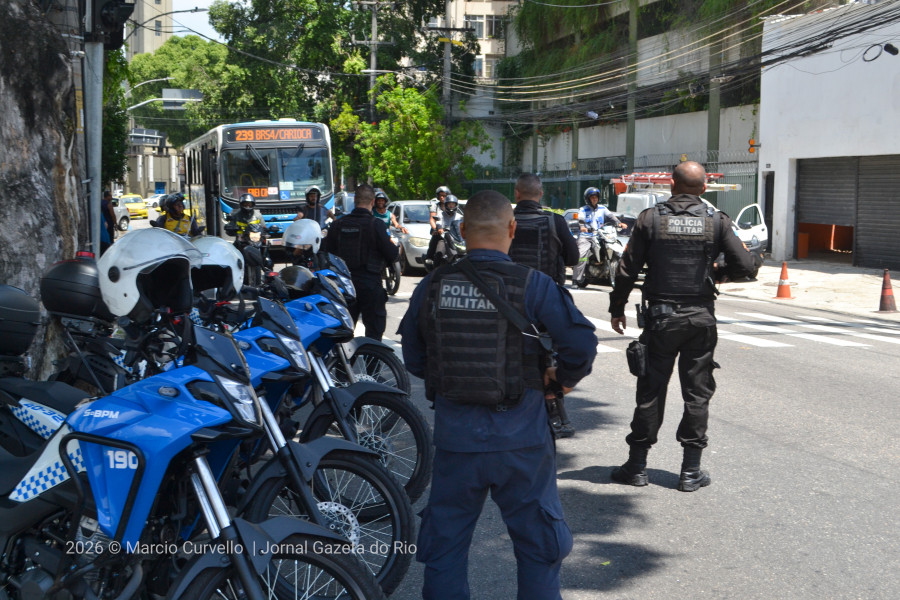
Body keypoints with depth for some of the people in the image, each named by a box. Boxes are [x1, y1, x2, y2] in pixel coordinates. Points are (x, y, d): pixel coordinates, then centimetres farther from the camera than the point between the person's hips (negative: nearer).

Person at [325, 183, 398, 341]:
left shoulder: (338, 224, 0)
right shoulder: (374, 225, -14)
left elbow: (329, 252, 6)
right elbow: (391, 255, -10)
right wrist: (396, 249, 11)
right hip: (370, 283, -5)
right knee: (374, 328, 4)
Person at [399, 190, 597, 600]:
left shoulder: (431, 286, -2)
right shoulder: (532, 285, -11)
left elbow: (413, 359, 7)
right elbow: (581, 342, -15)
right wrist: (564, 378, 4)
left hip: (454, 439, 2)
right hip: (520, 442, -2)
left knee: (445, 543, 17)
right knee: (537, 543, 15)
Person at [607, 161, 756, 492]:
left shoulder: (651, 218, -3)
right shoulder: (716, 221, -2)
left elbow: (627, 270, -3)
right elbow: (743, 265, -4)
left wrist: (617, 308, 9)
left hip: (660, 316, 0)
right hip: (701, 317, 0)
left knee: (651, 390, 7)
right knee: (697, 393, 7)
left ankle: (637, 465, 13)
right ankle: (691, 471, 10)